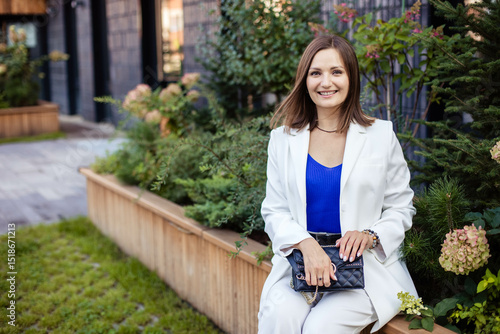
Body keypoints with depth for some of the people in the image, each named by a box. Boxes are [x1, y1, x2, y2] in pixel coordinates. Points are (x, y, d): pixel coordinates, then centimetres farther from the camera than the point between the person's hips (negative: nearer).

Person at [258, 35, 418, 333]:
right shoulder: (283, 140, 8)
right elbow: (274, 211, 5)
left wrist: (370, 235, -13)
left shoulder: (381, 135, 5)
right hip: (299, 262, 1)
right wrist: (306, 244, -15)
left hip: (366, 265, -1)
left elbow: (401, 208, 8)